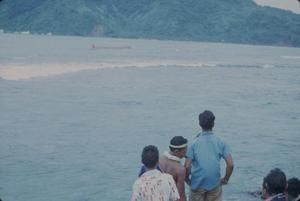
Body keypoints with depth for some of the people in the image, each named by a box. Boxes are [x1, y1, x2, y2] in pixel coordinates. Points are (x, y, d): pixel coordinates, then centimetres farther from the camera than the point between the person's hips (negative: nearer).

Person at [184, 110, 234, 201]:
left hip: (197, 183, -1)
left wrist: (187, 180, 5)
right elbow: (230, 164, -9)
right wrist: (225, 179, 6)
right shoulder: (220, 142, -2)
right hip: (215, 183, 1)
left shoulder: (194, 143, -6)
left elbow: (187, 166, -12)